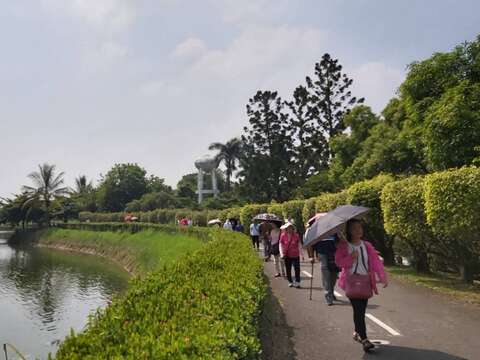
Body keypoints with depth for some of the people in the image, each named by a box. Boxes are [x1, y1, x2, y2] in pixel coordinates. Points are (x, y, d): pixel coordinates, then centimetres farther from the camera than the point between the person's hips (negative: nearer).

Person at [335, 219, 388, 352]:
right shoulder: (343, 246, -4)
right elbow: (338, 261, -9)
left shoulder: (367, 245, 5)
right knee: (358, 309, -12)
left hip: (366, 282, 4)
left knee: (361, 309, 11)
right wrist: (351, 257, -24)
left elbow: (376, 261, -3)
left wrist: (383, 277, -14)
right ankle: (364, 339, -10)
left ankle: (357, 333, 34)